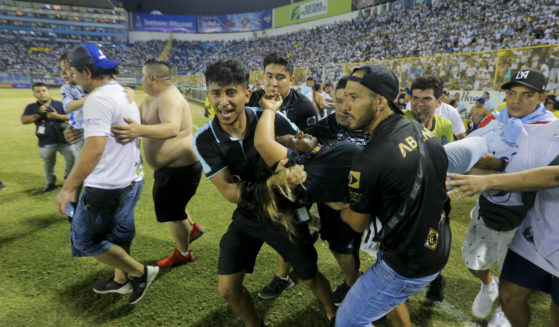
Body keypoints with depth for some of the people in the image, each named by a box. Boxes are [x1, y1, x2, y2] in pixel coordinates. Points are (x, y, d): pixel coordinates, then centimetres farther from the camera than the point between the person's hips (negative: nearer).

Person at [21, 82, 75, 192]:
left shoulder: (59, 104, 0)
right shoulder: (31, 107, 4)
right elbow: (24, 120, -5)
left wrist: (57, 116, -18)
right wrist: (38, 114, -16)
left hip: (63, 140, -1)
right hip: (46, 142, 1)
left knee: (72, 158, -2)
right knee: (48, 163, 14)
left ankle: (69, 176, 25)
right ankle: (50, 182, 33)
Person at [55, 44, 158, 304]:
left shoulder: (98, 99, -20)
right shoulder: (125, 94, 9)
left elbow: (95, 149, -29)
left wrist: (68, 188, -24)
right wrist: (83, 132, 21)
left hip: (108, 186, -10)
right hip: (132, 179, 10)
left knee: (86, 239, 7)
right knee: (119, 234, 23)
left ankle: (140, 272, 13)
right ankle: (121, 280, 39)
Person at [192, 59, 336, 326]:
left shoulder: (271, 120, -22)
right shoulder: (204, 140, -17)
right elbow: (229, 192, -19)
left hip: (285, 212, -2)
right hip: (247, 216, 2)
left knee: (310, 278, 13)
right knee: (227, 289, 8)